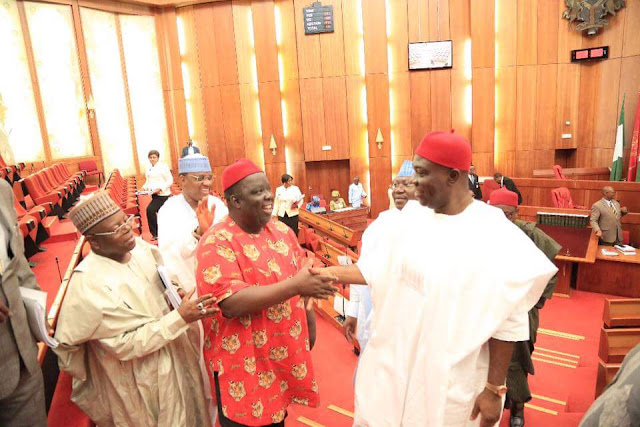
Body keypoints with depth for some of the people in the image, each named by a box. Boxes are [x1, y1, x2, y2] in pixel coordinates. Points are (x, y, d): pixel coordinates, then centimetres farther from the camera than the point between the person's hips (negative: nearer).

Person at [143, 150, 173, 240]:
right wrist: (145, 187, -1)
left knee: (150, 210, -19)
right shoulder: (148, 169, 10)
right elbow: (148, 181, 20)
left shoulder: (163, 166, -10)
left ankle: (155, 233, -7)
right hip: (155, 195, 8)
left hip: (163, 194, -8)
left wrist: (160, 188, -22)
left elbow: (170, 181, -12)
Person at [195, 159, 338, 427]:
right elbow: (231, 304, -29)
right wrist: (295, 286, -31)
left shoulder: (282, 231, 1)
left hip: (284, 354, 6)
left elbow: (301, 275, 10)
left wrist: (310, 324, 7)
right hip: (243, 364, -5)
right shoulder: (217, 243, -19)